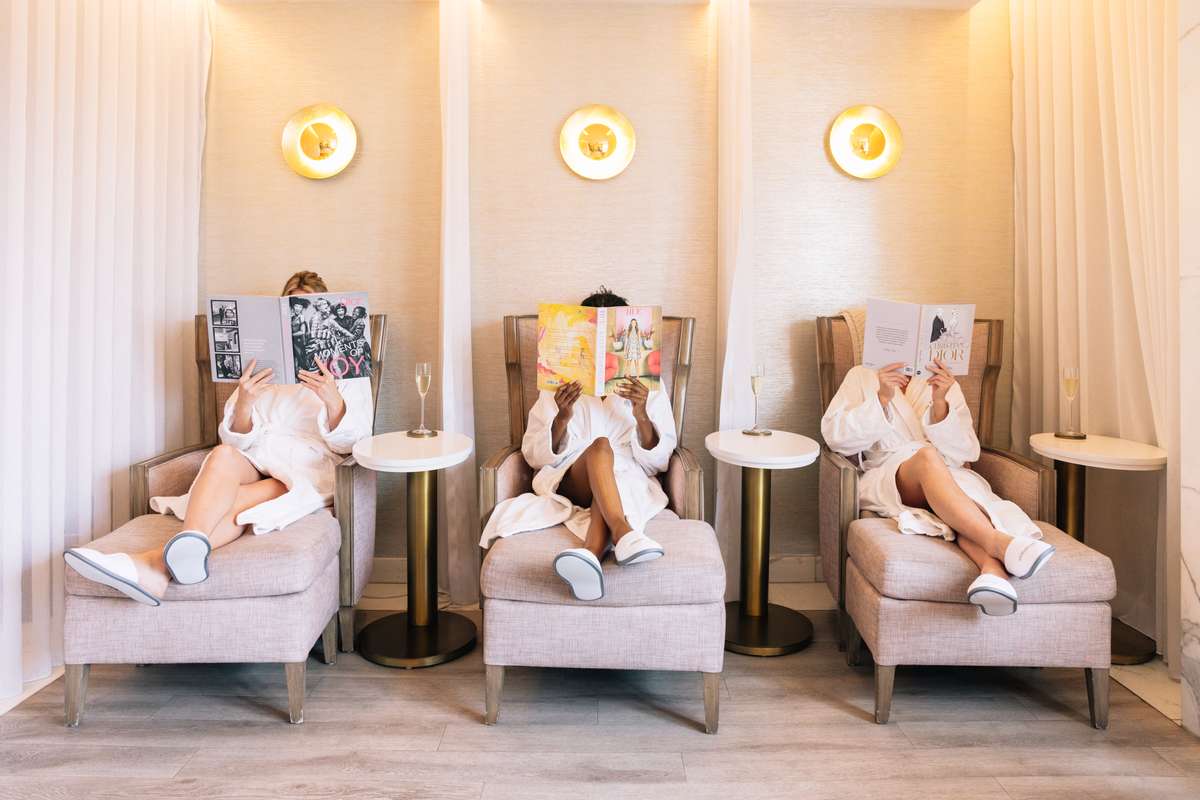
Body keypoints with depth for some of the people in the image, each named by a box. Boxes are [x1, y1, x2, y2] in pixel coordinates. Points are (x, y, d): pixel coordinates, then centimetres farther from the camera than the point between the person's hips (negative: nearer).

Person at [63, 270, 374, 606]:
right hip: (257, 460, 2)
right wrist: (243, 403, -11)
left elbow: (348, 443, 1)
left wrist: (333, 400, -20)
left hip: (310, 466, -2)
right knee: (222, 456, -34)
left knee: (235, 502, -33)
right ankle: (191, 543, -57)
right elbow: (238, 441, 12)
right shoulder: (264, 366, 24)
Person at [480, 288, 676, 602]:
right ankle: (623, 532, -56)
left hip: (630, 481, 0)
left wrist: (641, 415, -14)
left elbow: (657, 461, 4)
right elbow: (535, 455, 6)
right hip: (567, 479, 0)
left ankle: (592, 553, -61)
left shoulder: (649, 387, 14)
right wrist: (562, 418, -13)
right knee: (600, 446, -33)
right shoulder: (557, 386, 15)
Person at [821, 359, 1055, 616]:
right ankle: (998, 543, -54)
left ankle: (993, 569, -61)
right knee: (926, 456, -35)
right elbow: (836, 436, 1)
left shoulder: (946, 384, 20)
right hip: (886, 480, -2)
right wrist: (882, 399, -12)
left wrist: (940, 402, -10)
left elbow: (963, 453, 6)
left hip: (949, 479, 2)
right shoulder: (862, 377, 17)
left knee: (968, 485, -34)